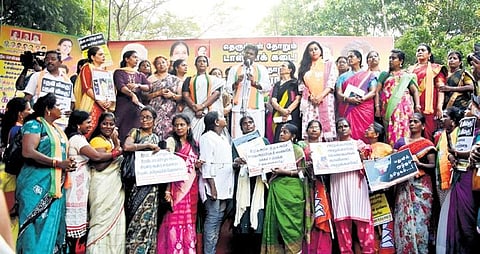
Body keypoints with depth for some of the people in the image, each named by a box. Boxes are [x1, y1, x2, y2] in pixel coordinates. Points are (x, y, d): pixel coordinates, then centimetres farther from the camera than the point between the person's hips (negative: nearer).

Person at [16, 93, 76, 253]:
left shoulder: (58, 130, 19)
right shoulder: (35, 124, -6)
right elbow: (28, 151, -19)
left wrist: (68, 164, 7)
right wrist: (58, 163, -21)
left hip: (56, 187, 8)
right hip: (38, 185, -8)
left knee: (51, 227, 9)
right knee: (37, 228, -6)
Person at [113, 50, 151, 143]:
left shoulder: (140, 75, 18)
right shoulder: (119, 72, 6)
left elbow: (148, 87, 3)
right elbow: (120, 86, -12)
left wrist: (138, 85, -16)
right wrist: (132, 94, -28)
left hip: (137, 105, 3)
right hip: (123, 104, -3)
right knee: (122, 131, -7)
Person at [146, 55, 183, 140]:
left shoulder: (175, 80, 14)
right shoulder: (151, 79, 11)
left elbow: (181, 97, 10)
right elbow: (146, 96, 2)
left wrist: (172, 95, -7)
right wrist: (159, 93, -8)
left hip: (170, 112, 1)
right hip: (155, 110, -1)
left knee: (168, 133, -8)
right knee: (155, 132, -12)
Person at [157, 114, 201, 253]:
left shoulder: (194, 144, 13)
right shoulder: (171, 141, -2)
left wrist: (198, 165, -2)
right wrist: (167, 190, -18)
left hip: (192, 186, 5)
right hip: (177, 185, -4)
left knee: (189, 221, 7)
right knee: (175, 220, -4)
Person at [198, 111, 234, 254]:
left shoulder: (223, 139, 20)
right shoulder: (207, 138, -7)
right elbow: (207, 164, -15)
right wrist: (212, 187, -20)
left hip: (223, 186, 8)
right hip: (213, 185, -8)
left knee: (219, 218, 9)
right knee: (212, 218, -7)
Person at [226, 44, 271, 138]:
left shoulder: (261, 69, 12)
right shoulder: (234, 69, 15)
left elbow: (267, 87, 2)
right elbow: (228, 88, 9)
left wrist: (254, 82, -13)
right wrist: (237, 82, -10)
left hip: (256, 108, -1)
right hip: (238, 108, 1)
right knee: (237, 137, -6)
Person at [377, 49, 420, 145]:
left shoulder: (407, 76, 15)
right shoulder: (384, 75, 16)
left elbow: (415, 91, 9)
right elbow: (377, 91, 10)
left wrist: (417, 105, -6)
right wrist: (377, 107, -1)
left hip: (403, 108, -1)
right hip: (388, 108, 1)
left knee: (402, 130, -10)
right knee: (390, 133, -4)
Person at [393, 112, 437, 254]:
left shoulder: (427, 144, 3)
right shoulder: (400, 141, 13)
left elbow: (433, 165, -3)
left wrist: (418, 163, -18)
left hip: (420, 186, -3)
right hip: (403, 185, 3)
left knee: (419, 218, -4)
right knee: (403, 217, 2)